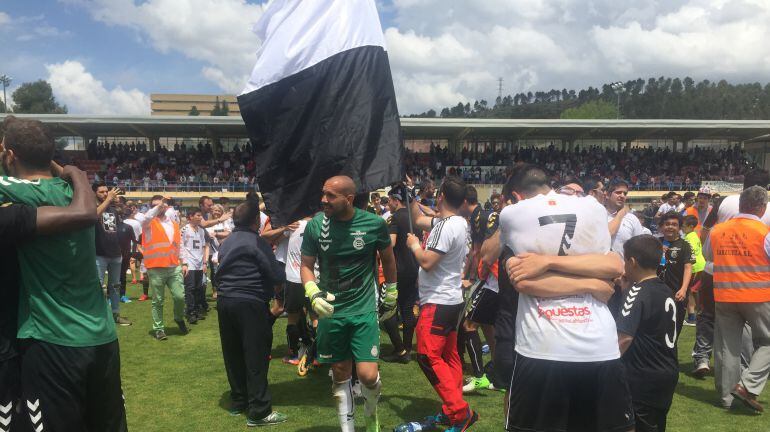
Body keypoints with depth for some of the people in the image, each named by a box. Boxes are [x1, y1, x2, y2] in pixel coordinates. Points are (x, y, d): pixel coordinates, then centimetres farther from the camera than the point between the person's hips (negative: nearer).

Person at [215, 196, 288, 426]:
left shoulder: (227, 242, 14)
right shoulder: (256, 242, -10)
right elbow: (277, 275, -11)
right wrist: (278, 267, 8)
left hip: (225, 301, 8)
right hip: (250, 303, -8)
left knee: (233, 354, 15)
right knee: (256, 357, -3)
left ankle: (238, 402, 25)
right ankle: (259, 412, 0)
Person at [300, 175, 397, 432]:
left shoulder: (374, 224, -9)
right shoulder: (315, 225, -6)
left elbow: (387, 258, 8)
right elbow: (306, 265, 4)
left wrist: (391, 292, 16)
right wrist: (313, 293, -14)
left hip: (364, 309, -2)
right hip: (330, 311, 2)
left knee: (368, 375, -9)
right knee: (340, 374, 12)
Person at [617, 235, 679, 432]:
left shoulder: (637, 292, -18)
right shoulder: (665, 290, 7)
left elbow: (624, 338, -25)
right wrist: (628, 285, 11)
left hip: (645, 379, -8)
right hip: (667, 373, 8)